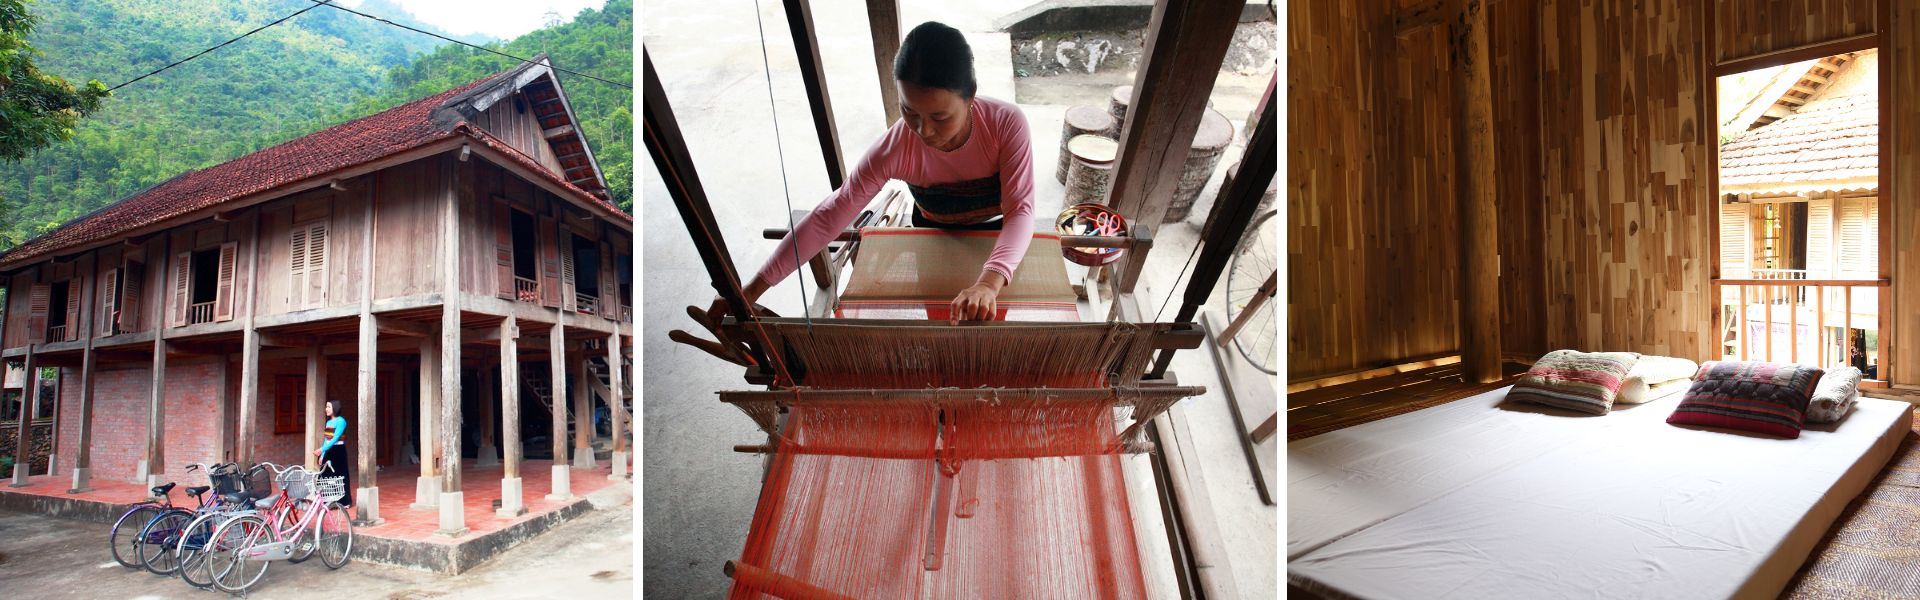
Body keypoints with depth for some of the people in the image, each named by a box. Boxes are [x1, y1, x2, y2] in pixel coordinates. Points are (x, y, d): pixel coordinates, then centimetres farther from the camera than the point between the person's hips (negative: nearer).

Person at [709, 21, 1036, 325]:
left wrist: (989, 282, -60)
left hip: (999, 233, 0)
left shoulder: (1006, 123, -36)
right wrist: (752, 289, -36)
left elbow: (1020, 210, -39)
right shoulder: (895, 147, -33)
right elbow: (828, 217, -32)